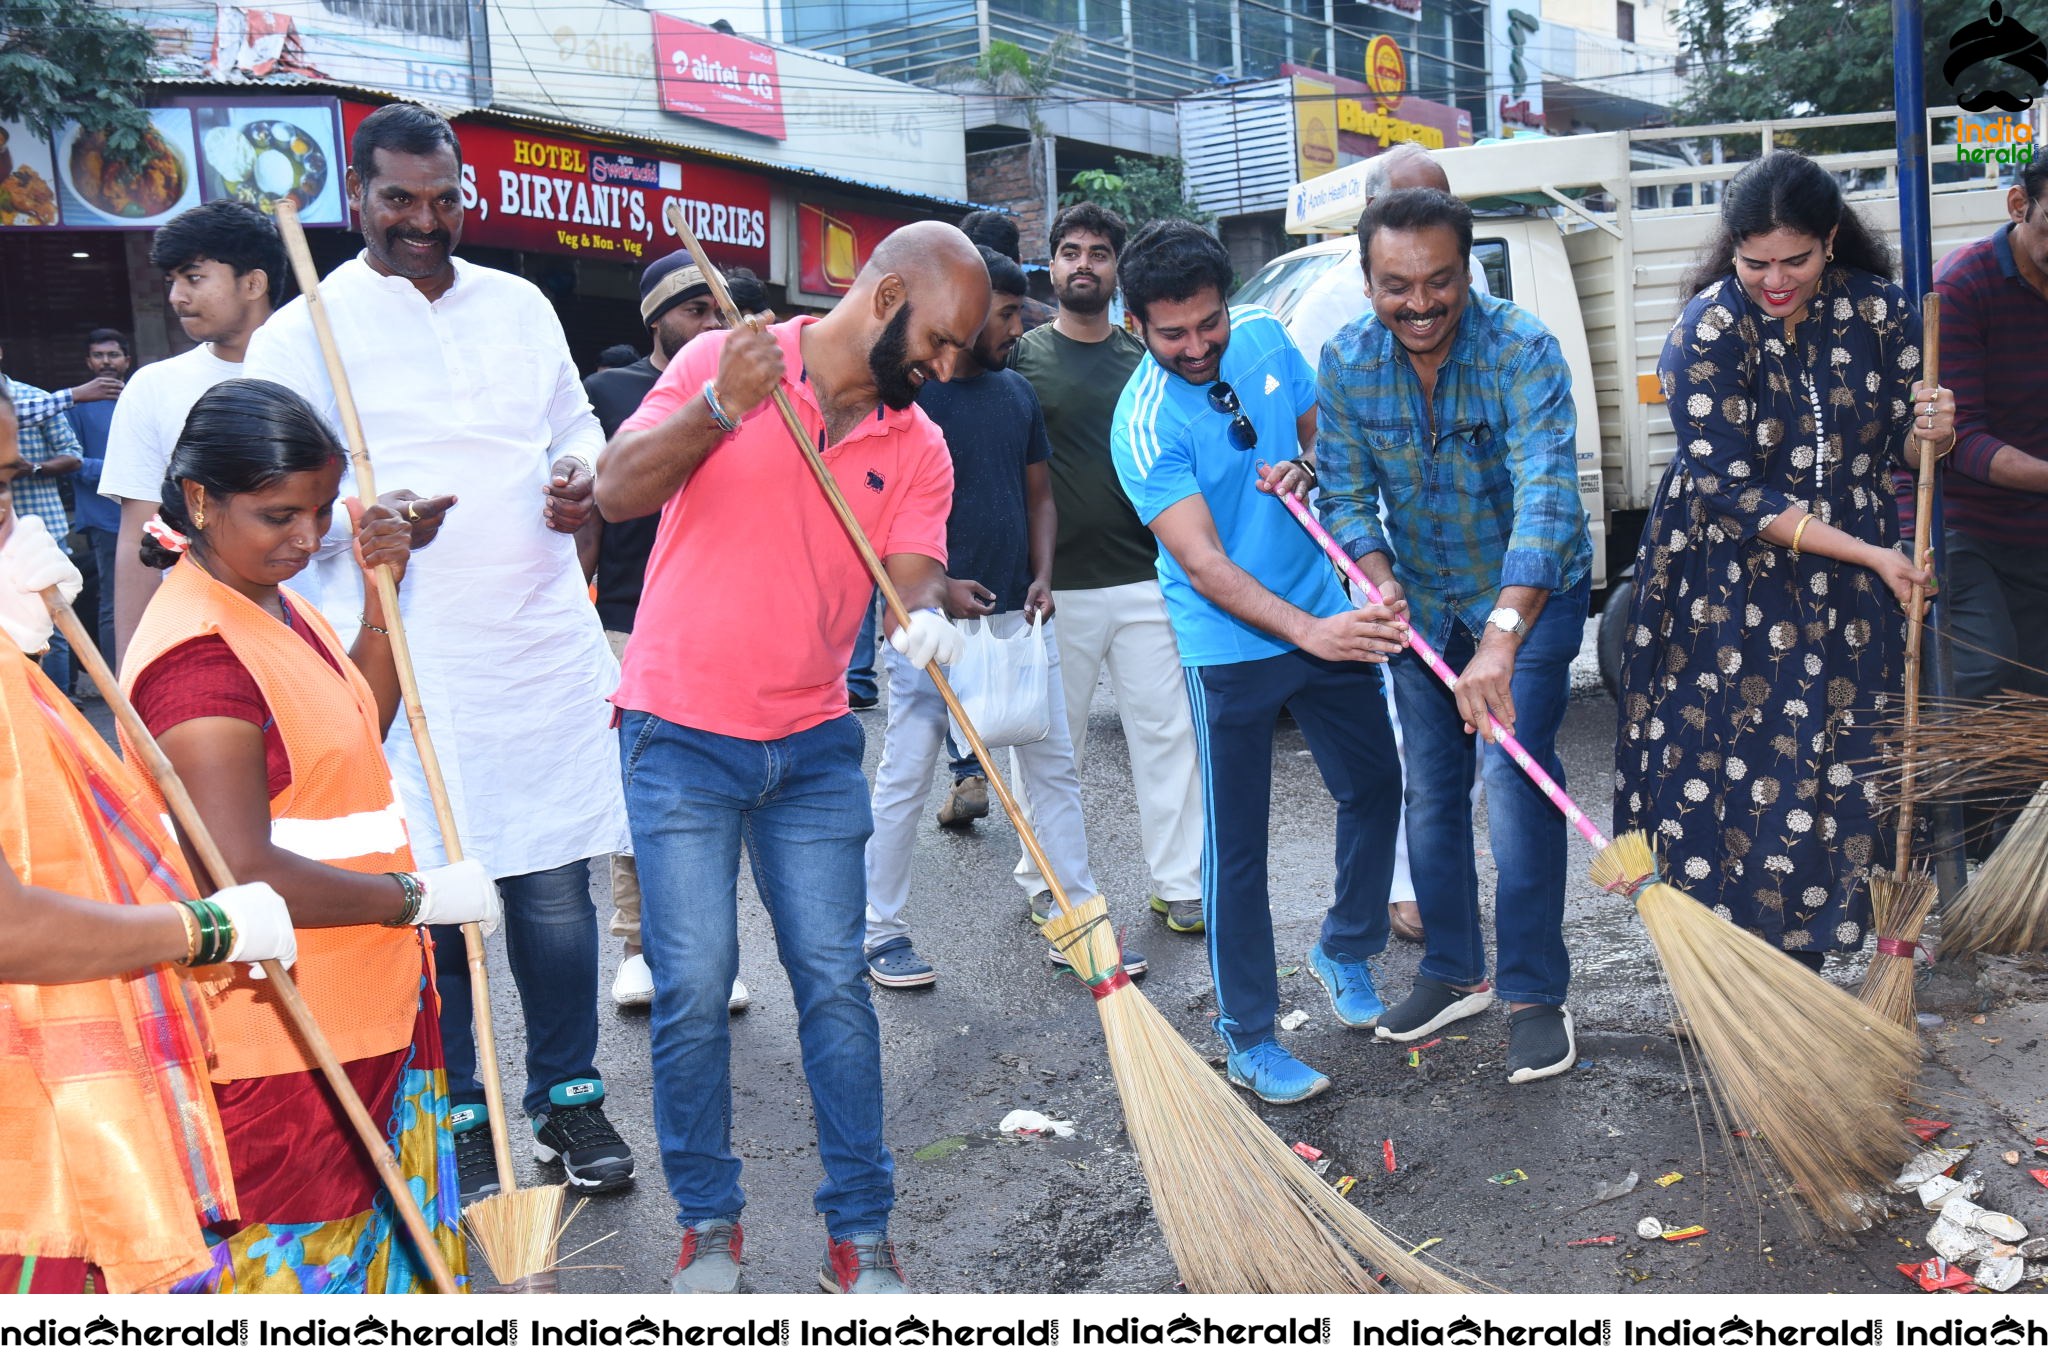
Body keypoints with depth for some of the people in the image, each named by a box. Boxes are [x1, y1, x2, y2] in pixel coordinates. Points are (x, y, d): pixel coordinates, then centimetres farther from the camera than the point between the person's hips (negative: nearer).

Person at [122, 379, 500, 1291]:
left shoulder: (274, 605, 9)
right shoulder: (199, 651, -22)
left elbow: (360, 730, 22)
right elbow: (242, 873, -27)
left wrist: (382, 598, 8)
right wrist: (419, 896, -17)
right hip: (275, 1038, -10)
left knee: (381, 1233, 21)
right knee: (297, 1251, 5)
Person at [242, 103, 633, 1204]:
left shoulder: (519, 305, 14)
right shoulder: (302, 331, 1)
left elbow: (576, 424, 24)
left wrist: (581, 477, 1)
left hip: (544, 645, 4)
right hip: (402, 660, -3)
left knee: (556, 884, 7)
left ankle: (567, 1095, 24)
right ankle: (454, 1117, 20)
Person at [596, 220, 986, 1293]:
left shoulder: (919, 449, 6)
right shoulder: (723, 361, -3)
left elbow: (912, 574, -7)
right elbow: (617, 491, -10)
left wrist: (925, 616, -31)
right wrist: (719, 408, -24)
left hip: (813, 746, 3)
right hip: (682, 736, -3)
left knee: (835, 982, 2)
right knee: (694, 985, -3)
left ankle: (859, 1233, 14)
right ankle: (707, 1224, 17)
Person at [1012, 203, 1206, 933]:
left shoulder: (1145, 359, 12)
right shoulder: (1023, 357, 2)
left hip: (1145, 579, 3)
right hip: (1056, 588, -3)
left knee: (1167, 732, 4)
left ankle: (1180, 883, 13)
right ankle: (1045, 880, 19)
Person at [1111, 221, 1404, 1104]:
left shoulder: (1265, 338, -3)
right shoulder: (1143, 425, -22)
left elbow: (1326, 430, 13)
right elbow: (1204, 564, -29)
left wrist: (1306, 474, -11)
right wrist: (1308, 632, -41)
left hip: (1327, 618, 6)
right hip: (1231, 649, -6)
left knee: (1376, 786, 14)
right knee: (1236, 844, 0)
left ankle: (1346, 950, 37)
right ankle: (1248, 1038, 13)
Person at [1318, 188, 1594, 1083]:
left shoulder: (1521, 349, -27)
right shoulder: (1345, 362, -12)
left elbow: (1545, 497, -38)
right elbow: (1347, 496, -7)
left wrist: (1502, 638, -50)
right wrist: (1379, 583, -28)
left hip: (1531, 591, -5)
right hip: (1422, 599, 5)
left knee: (1513, 774, -14)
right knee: (1430, 788, 10)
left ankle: (1534, 993, 0)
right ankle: (1453, 972, 27)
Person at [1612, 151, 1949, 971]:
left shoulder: (1877, 311, -2)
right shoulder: (1708, 328, -14)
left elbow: (1902, 444, 8)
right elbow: (1729, 492, -17)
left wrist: (1932, 432, -18)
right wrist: (1869, 554, -20)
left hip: (1845, 595, 3)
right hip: (1728, 585, -3)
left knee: (1832, 773, 5)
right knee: (1725, 773, -2)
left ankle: (1799, 969, 21)